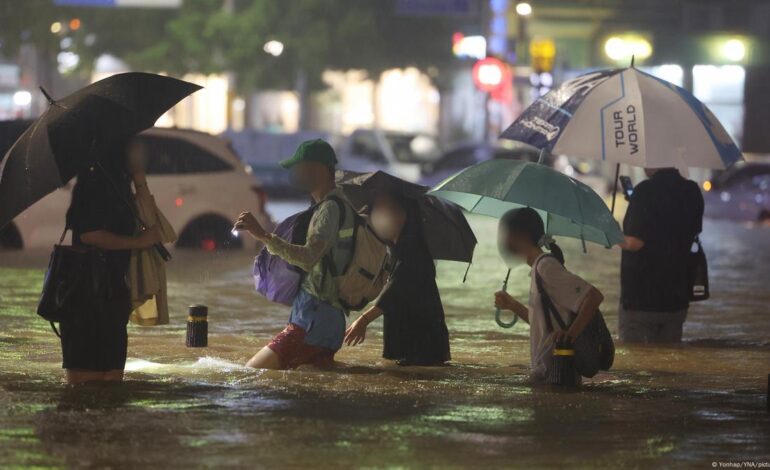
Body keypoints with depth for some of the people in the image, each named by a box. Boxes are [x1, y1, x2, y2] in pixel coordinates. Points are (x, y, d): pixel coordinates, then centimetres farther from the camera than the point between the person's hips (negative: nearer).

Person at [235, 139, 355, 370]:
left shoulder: (331, 208, -14)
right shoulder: (332, 205, 19)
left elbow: (309, 258, -29)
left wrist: (264, 236, -34)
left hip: (315, 316, -11)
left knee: (252, 371, -15)